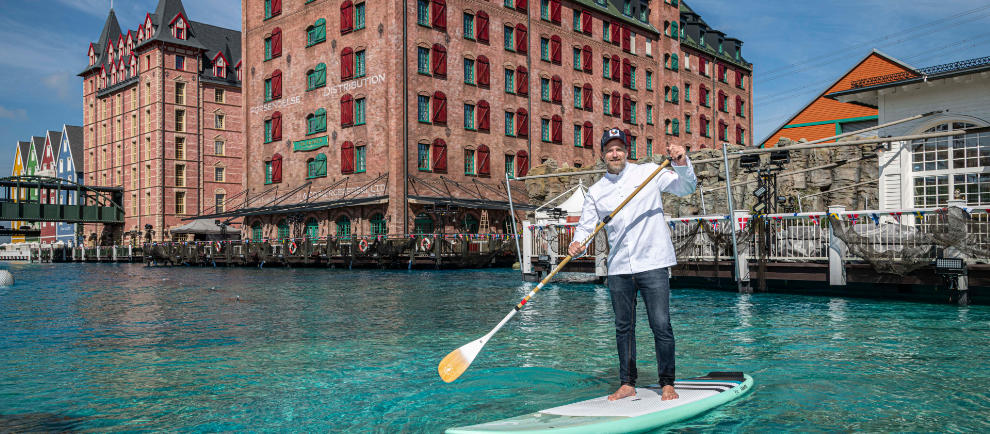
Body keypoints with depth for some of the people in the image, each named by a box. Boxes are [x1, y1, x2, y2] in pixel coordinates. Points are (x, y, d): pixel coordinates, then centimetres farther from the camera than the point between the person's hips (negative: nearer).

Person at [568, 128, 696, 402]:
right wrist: (577, 244, -13)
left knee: (661, 325, -4)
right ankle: (627, 384, 20)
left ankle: (667, 383, 10)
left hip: (653, 263, -3)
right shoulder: (595, 191, 10)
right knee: (623, 327, 9)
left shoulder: (649, 173, 2)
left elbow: (686, 188, -2)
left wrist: (681, 163, -21)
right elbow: (586, 225, 8)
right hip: (618, 268, 3)